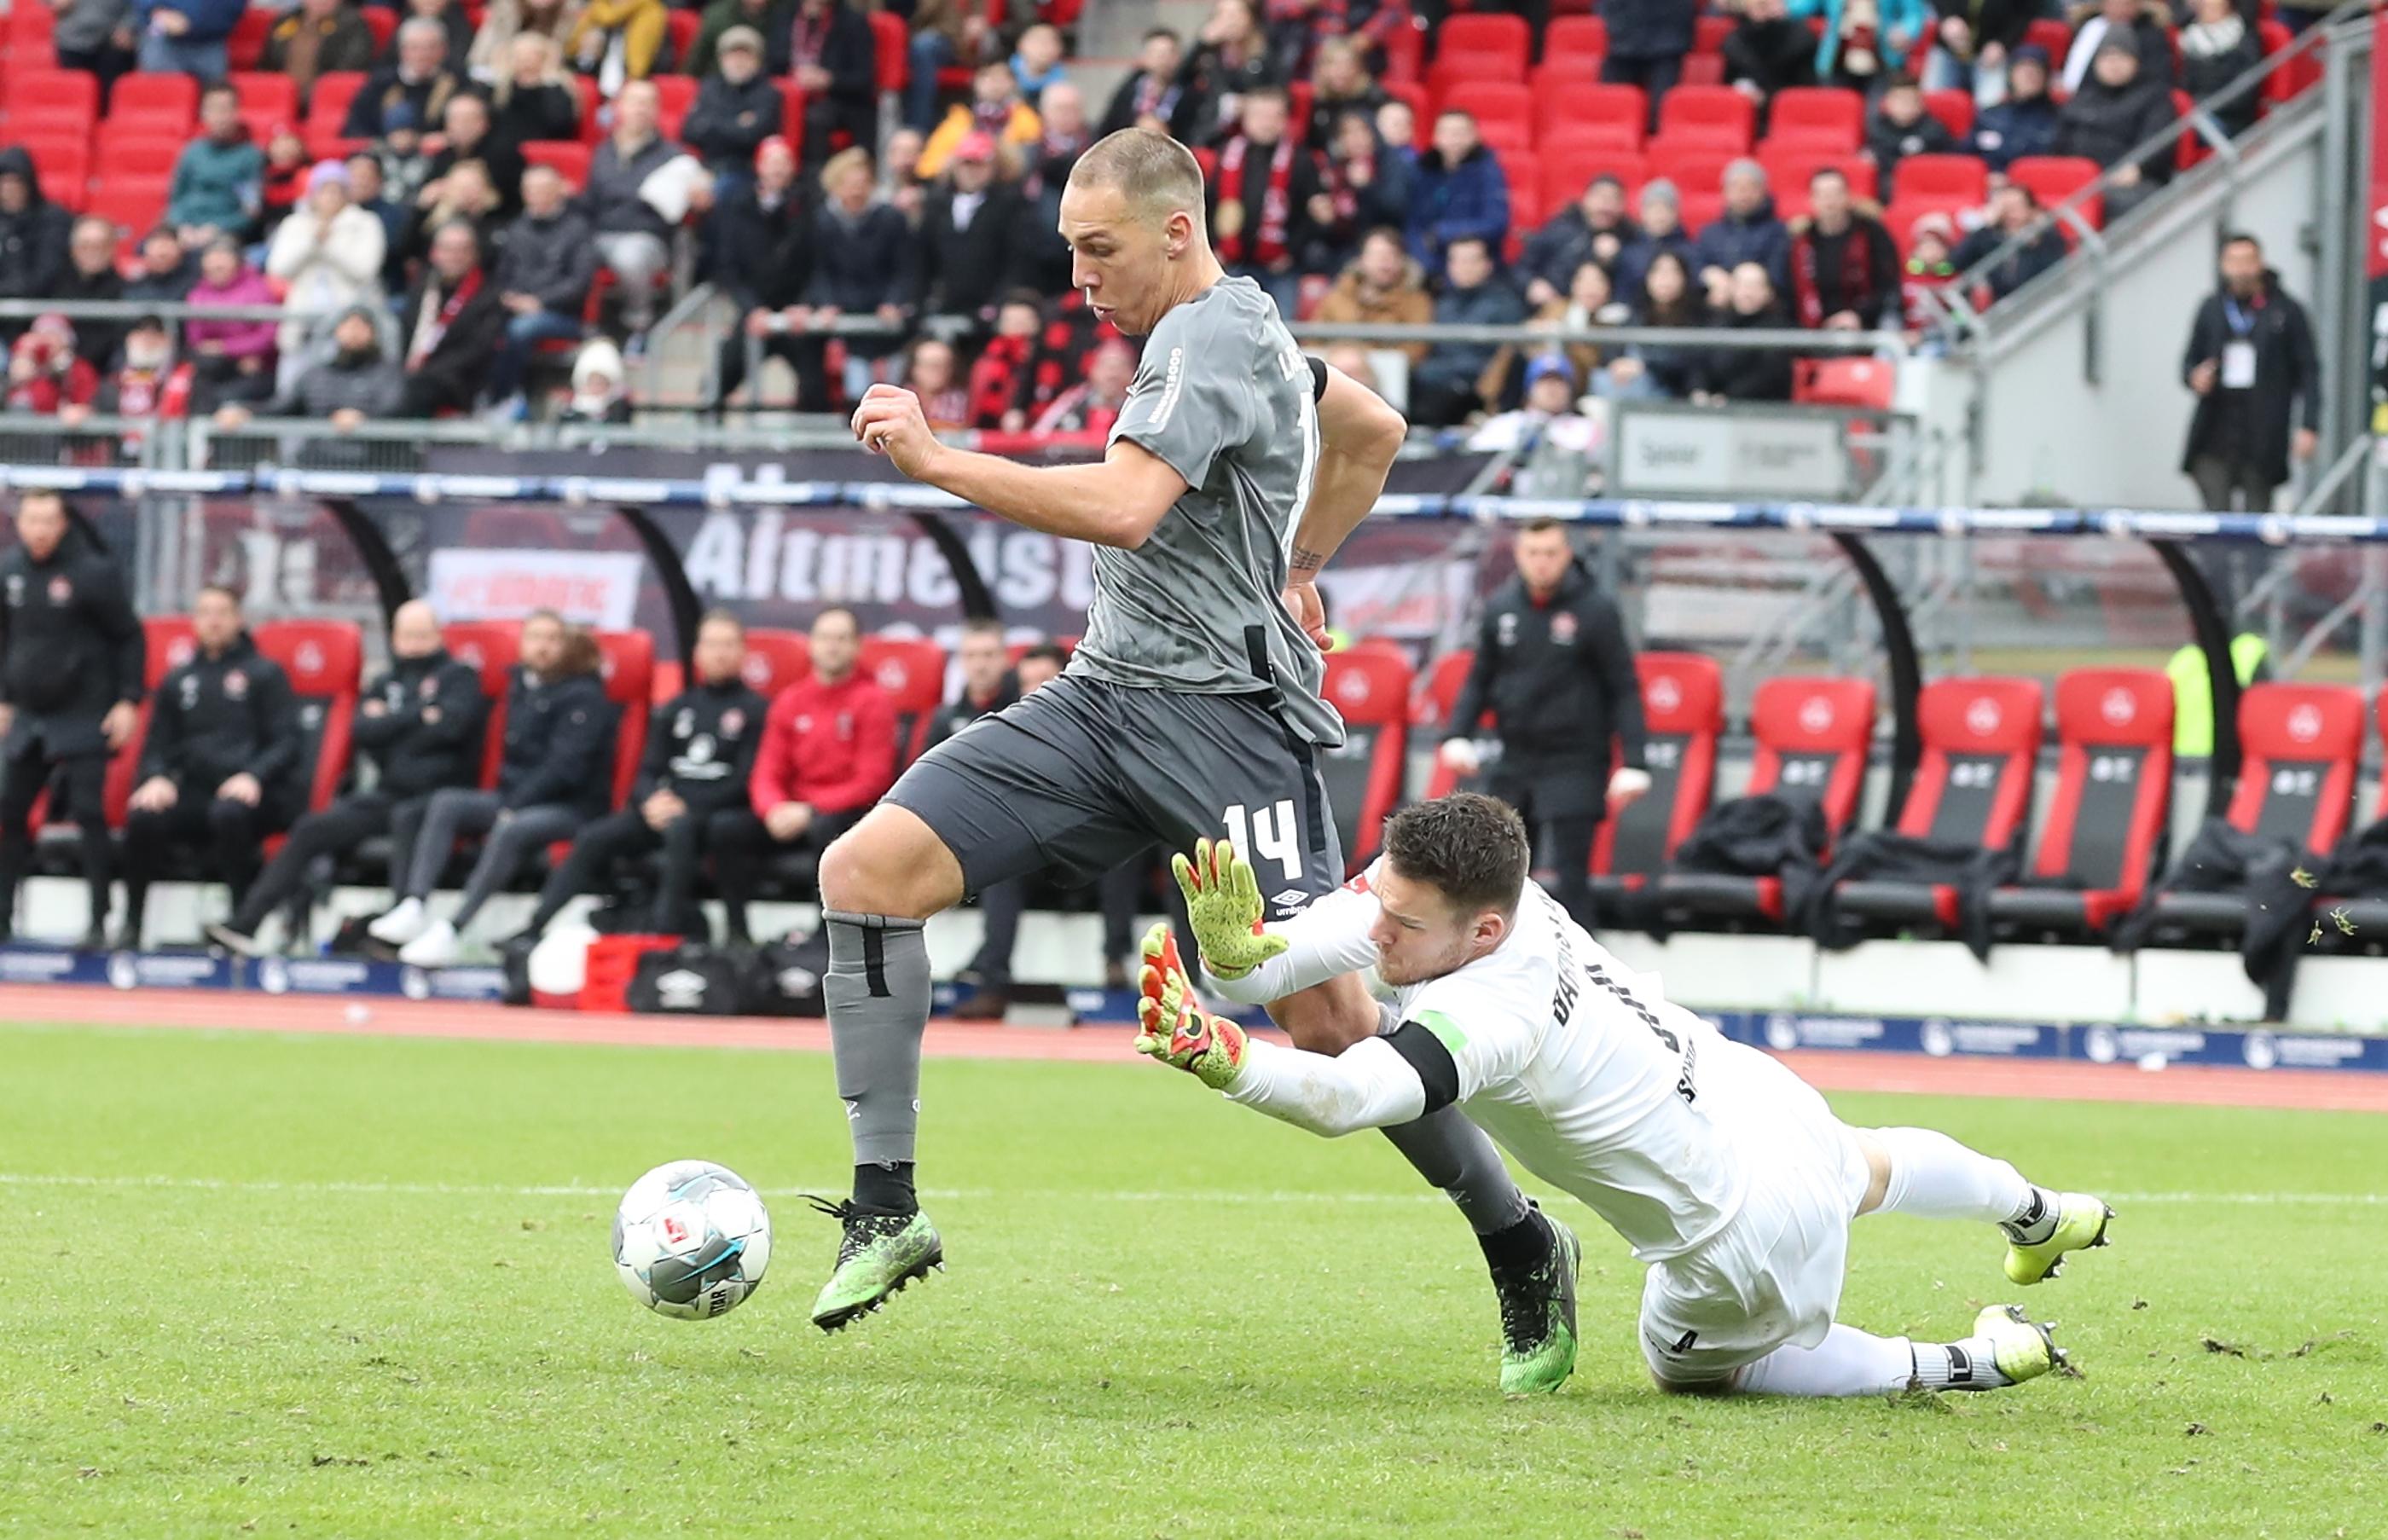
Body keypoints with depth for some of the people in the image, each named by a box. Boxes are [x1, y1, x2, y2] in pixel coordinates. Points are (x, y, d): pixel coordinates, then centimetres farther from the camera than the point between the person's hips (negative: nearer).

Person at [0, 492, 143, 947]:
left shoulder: (93, 572, -10)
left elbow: (130, 638, -4)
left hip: (83, 717, -6)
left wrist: (128, 702, -9)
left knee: (89, 814, -10)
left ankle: (99, 921, -6)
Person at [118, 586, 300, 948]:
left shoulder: (264, 674, 9)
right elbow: (157, 745, 21)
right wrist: (157, 778, -3)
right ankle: (130, 927, -18)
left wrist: (253, 776, -18)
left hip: (249, 793, -4)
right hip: (195, 792, 4)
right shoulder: (178, 681, 22)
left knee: (229, 813, -40)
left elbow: (286, 742, 1)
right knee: (143, 818, -28)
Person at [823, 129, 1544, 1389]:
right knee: (866, 870, -7)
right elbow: (1373, 432, 35)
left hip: (1225, 711, -9)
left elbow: (1120, 506, -27)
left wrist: (934, 459, -25)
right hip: (1105, 698, 10)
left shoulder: (1212, 338, -11)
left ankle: (1521, 1242, 5)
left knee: (1327, 1021, -15)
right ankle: (887, 1211, -4)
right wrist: (1297, 567, 36)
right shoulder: (1235, 330, 19)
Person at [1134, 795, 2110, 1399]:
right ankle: (2043, 1216, 70)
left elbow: (1348, 1098, -57)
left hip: (1744, 1240, -7)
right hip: (1763, 1096, 7)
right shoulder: (1428, 883, -20)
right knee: (1868, 1170, 41)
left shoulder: (1492, 1014, -42)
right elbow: (1319, 937, -25)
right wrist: (1237, 945, -47)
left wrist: (1219, 1056, -73)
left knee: (1687, 1366, 26)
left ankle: (1962, 1365, 26)